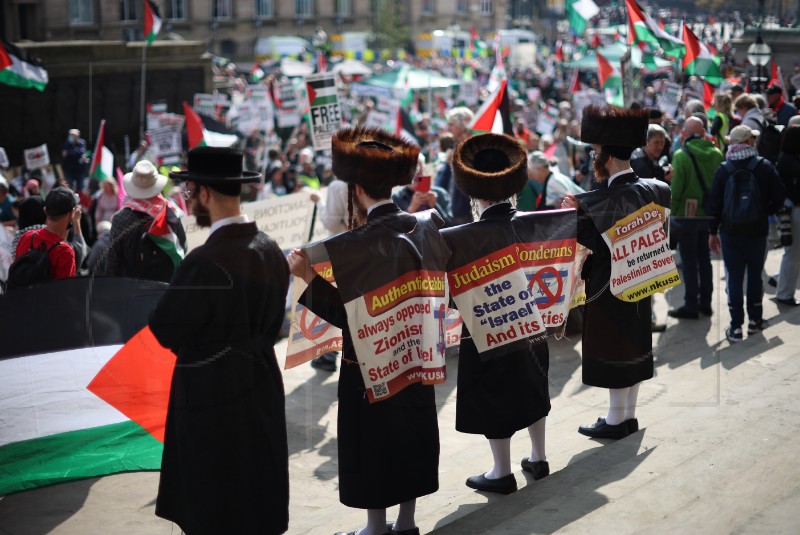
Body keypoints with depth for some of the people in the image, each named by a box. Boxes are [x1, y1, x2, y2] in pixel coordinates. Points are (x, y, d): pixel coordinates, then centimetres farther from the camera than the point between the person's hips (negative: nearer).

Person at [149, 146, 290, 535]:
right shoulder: (270, 250, -1)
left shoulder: (205, 262, -25)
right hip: (261, 389, 8)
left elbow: (163, 331, -16)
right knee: (257, 503, 20)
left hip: (213, 397, -7)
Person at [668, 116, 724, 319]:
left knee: (689, 261, 3)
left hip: (687, 214, -5)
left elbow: (676, 188, -16)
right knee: (704, 259, 16)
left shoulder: (681, 155, -16)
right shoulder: (716, 154, -2)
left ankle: (691, 306, 6)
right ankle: (705, 303, 22)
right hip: (709, 214, 5)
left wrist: (672, 211, -5)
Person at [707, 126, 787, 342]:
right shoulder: (765, 166, -7)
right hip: (757, 231, 0)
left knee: (734, 278, 4)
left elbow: (714, 202, -2)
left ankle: (736, 327, 3)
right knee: (755, 275, 15)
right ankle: (755, 320, 24)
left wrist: (713, 231, 6)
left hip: (730, 232, 0)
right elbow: (779, 197, -6)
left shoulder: (724, 169, -4)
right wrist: (766, 212, 13)